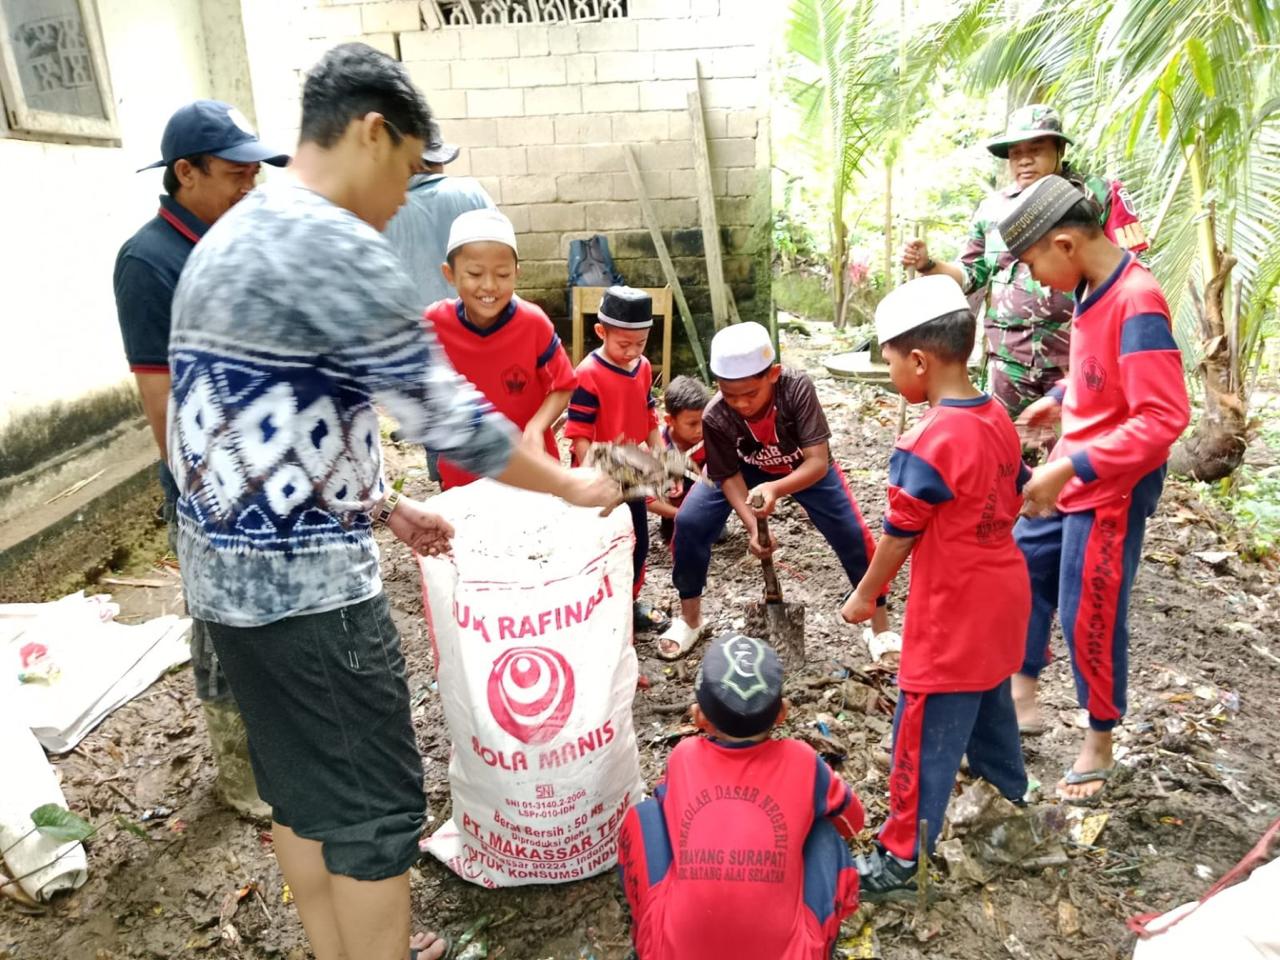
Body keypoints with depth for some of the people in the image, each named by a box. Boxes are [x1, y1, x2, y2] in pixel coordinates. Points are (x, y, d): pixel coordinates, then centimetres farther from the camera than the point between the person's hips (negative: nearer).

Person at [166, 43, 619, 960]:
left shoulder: (230, 238, 14)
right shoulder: (335, 244, -17)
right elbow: (449, 418, -17)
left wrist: (384, 505, 19)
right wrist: (572, 483, -3)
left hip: (228, 569, 10)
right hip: (308, 582, -10)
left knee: (300, 786, 22)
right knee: (374, 804, 7)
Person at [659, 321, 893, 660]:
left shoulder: (797, 388, -39)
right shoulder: (715, 417, -33)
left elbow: (818, 461, -38)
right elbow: (730, 477, -20)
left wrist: (777, 489, -56)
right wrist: (751, 524, -35)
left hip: (806, 469, -1)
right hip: (748, 469, 1)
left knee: (853, 535, -11)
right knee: (689, 522, -14)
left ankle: (881, 627, 13)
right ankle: (690, 619, 7)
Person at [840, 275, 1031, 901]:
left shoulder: (928, 442, -25)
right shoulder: (998, 420, 1)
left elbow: (898, 536, -17)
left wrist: (864, 598, -4)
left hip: (951, 616, -9)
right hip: (1002, 597, 9)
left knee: (926, 737, 3)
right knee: (990, 709, 29)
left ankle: (903, 861, 16)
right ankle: (1011, 803, 51)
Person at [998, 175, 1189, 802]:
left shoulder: (1136, 303, -25)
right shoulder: (1092, 287, 1)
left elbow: (1165, 417, -30)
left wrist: (1069, 468, -31)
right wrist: (1062, 399, 10)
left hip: (1110, 490, -9)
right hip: (1071, 477, 9)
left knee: (1089, 616, 3)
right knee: (1023, 570, 18)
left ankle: (1100, 746, 26)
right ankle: (1022, 698, 35)